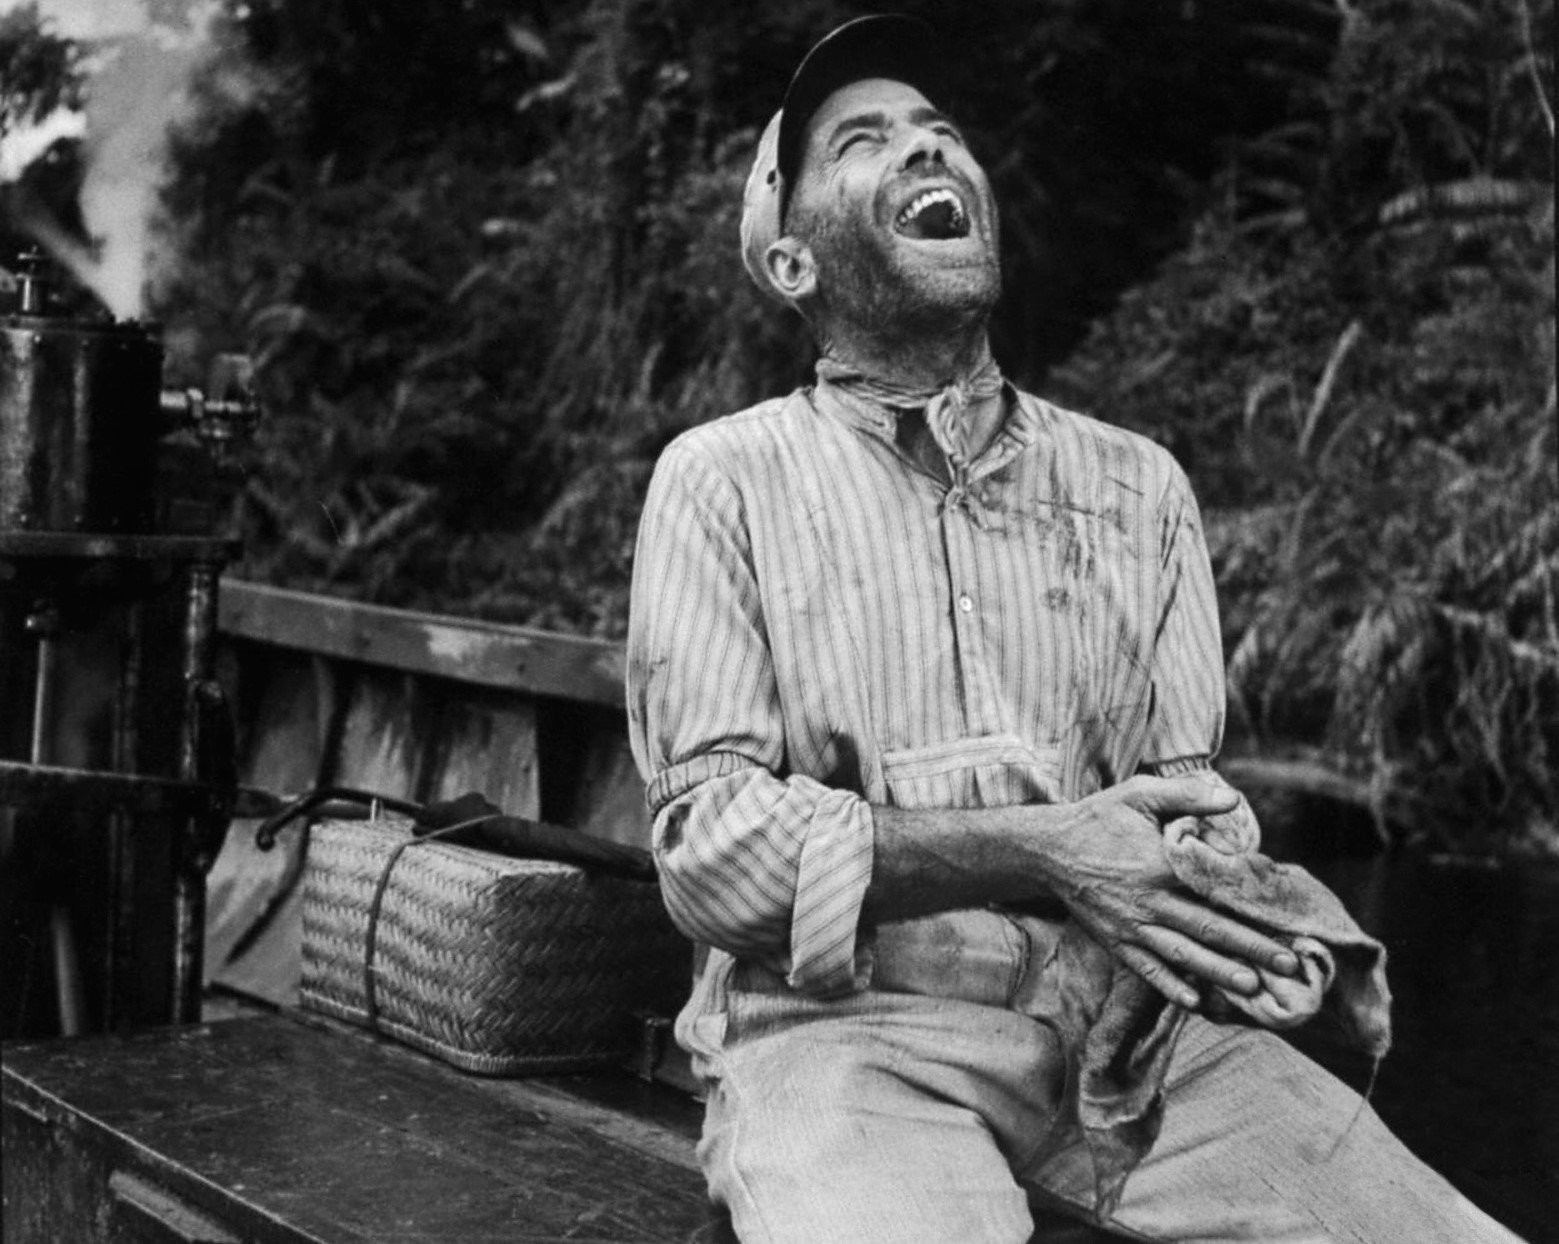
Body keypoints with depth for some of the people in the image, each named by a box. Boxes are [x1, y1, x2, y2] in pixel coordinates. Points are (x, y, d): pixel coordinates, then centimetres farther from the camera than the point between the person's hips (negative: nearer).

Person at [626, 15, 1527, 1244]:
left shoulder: (1138, 484, 13)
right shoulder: (724, 481, 3)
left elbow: (1193, 804, 8)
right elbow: (711, 843, -6)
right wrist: (1043, 853, -17)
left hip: (1130, 1021, 4)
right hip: (852, 1027, -4)